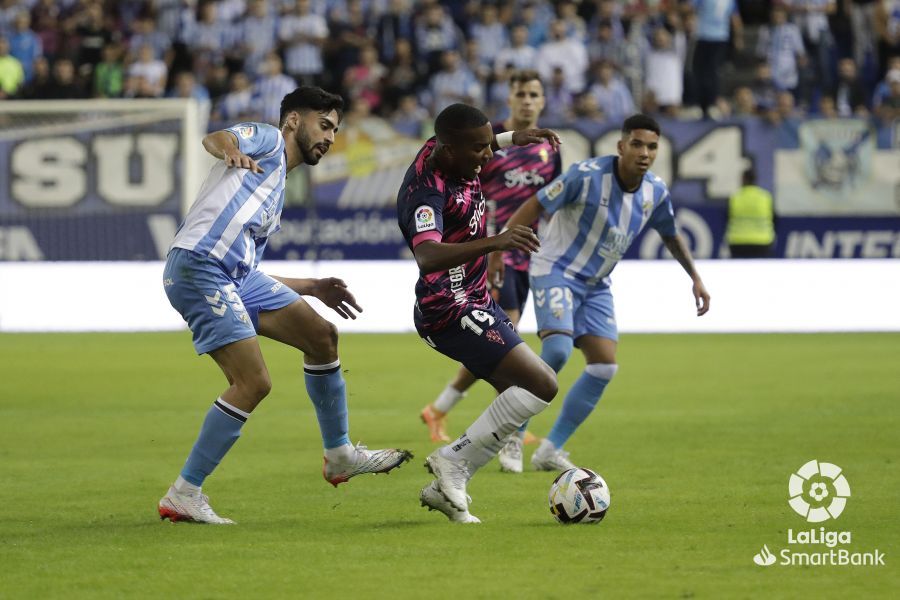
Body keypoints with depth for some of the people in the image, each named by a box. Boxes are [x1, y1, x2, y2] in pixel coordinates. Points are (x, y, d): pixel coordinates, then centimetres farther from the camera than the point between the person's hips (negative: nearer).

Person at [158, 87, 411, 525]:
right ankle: (182, 496, -9)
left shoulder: (276, 193, 30)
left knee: (322, 335, 9)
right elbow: (214, 138, -17)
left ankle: (339, 455, 23)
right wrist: (229, 149, -41)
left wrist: (313, 288, 33)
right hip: (198, 267, -10)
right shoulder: (267, 140, 6)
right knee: (253, 382, -15)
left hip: (237, 274, 10)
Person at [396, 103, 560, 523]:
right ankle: (454, 459, -9)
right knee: (542, 385, -17)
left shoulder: (441, 149, 0)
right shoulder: (426, 192, -29)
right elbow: (428, 256, -48)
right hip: (452, 313, -11)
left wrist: (512, 138, 26)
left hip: (476, 303, 11)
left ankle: (445, 487, 16)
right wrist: (494, 242, -58)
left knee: (520, 399, 16)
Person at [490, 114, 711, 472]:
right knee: (557, 350, -27)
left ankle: (550, 450, 4)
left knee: (604, 366, -4)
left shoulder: (656, 192, -3)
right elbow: (535, 207, -17)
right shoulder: (587, 175, -21)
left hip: (595, 285, 7)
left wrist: (695, 277, 17)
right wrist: (498, 250, -22)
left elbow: (670, 235, 18)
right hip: (556, 271, -7)